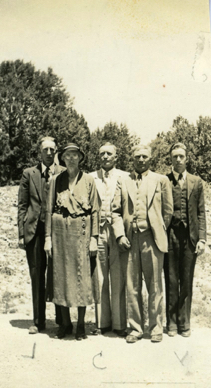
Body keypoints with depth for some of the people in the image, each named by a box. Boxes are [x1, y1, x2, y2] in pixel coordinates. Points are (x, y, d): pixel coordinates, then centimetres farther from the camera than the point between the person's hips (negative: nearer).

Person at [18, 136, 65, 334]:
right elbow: (22, 205, 6)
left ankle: (62, 319, 18)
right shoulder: (29, 174, 8)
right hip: (35, 230, 1)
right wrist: (21, 233, 0)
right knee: (37, 275, 7)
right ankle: (38, 321, 18)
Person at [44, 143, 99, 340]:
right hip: (60, 230, 2)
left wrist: (94, 238, -3)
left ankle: (81, 324, 13)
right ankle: (65, 323, 18)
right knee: (61, 274, 5)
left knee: (82, 275, 0)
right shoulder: (56, 180, 7)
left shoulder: (88, 180, 4)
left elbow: (94, 210, 2)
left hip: (81, 231, -1)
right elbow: (49, 209, 6)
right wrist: (48, 237, 1)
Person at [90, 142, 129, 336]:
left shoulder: (125, 178, 8)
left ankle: (119, 323, 8)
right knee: (99, 279, 3)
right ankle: (102, 322, 12)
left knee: (119, 280, 0)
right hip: (97, 231, 1)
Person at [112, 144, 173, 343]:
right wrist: (120, 235, -4)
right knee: (132, 287, 5)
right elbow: (116, 211, 8)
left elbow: (168, 211, 9)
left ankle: (156, 328, 15)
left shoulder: (161, 180, 9)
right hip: (130, 239, 2)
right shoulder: (123, 182, 13)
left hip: (152, 239, -1)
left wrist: (158, 232, 7)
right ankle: (135, 327, 15)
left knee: (154, 287, 3)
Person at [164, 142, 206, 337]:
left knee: (187, 282, 7)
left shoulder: (196, 182, 9)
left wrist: (202, 238, -1)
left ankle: (184, 323, 18)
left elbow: (201, 212, 7)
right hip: (170, 236, -1)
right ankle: (171, 323, 16)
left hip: (190, 237, 2)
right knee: (171, 281, 5)